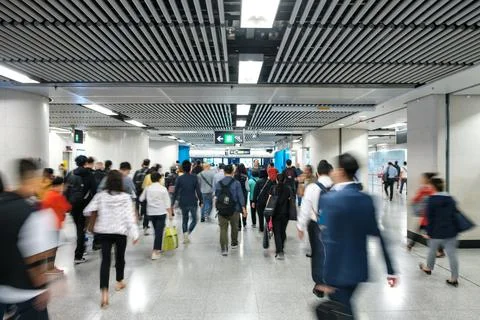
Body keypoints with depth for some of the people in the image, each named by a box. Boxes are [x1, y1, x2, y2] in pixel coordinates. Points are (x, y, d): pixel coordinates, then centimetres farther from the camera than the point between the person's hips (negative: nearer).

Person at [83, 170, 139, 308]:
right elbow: (129, 217, -13)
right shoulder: (126, 197, -11)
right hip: (120, 232, 0)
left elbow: (88, 210, -7)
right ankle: (119, 282, 39)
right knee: (120, 257, 19)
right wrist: (134, 233, -8)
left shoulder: (100, 195, -6)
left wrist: (95, 217, 16)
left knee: (105, 260, 1)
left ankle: (104, 292, -11)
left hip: (103, 232, 1)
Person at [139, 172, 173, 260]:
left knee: (157, 231, 18)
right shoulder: (163, 189, -6)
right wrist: (170, 213, -2)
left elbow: (141, 199, 7)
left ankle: (158, 248, 29)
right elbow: (167, 202, -6)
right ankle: (155, 251, -10)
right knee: (159, 232, -3)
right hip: (161, 212, -3)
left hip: (151, 212, 4)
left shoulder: (147, 188, 0)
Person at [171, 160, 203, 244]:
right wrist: (201, 201, 3)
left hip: (183, 203, 2)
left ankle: (185, 237, 15)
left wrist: (172, 203, 5)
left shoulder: (179, 178, -3)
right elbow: (198, 191, -6)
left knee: (184, 220, 17)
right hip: (193, 202, -2)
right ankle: (188, 233, -9)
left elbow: (176, 192, -2)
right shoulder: (194, 178, -6)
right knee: (194, 219, 12)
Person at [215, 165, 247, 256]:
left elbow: (216, 196, 11)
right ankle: (234, 243, 36)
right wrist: (243, 208, -5)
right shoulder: (236, 183, -7)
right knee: (234, 227, 19)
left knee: (223, 229, 3)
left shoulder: (218, 183, 3)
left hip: (222, 210, 1)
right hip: (234, 209, -1)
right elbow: (240, 196, -9)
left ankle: (224, 249, -6)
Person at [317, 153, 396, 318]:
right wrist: (390, 270, 10)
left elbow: (329, 241, -22)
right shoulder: (367, 199, 0)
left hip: (338, 271, -7)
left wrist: (324, 278, -16)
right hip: (359, 269, 7)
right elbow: (378, 235, 4)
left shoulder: (330, 199, -20)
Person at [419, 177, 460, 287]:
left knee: (432, 251, 16)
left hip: (437, 232, -4)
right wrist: (455, 230, 18)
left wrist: (429, 232, -7)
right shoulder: (451, 199, 4)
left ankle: (428, 268, 37)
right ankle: (454, 278, 10)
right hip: (451, 232, 4)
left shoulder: (431, 199, -13)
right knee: (452, 254, 6)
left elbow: (430, 218, -13)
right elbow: (455, 215, 10)